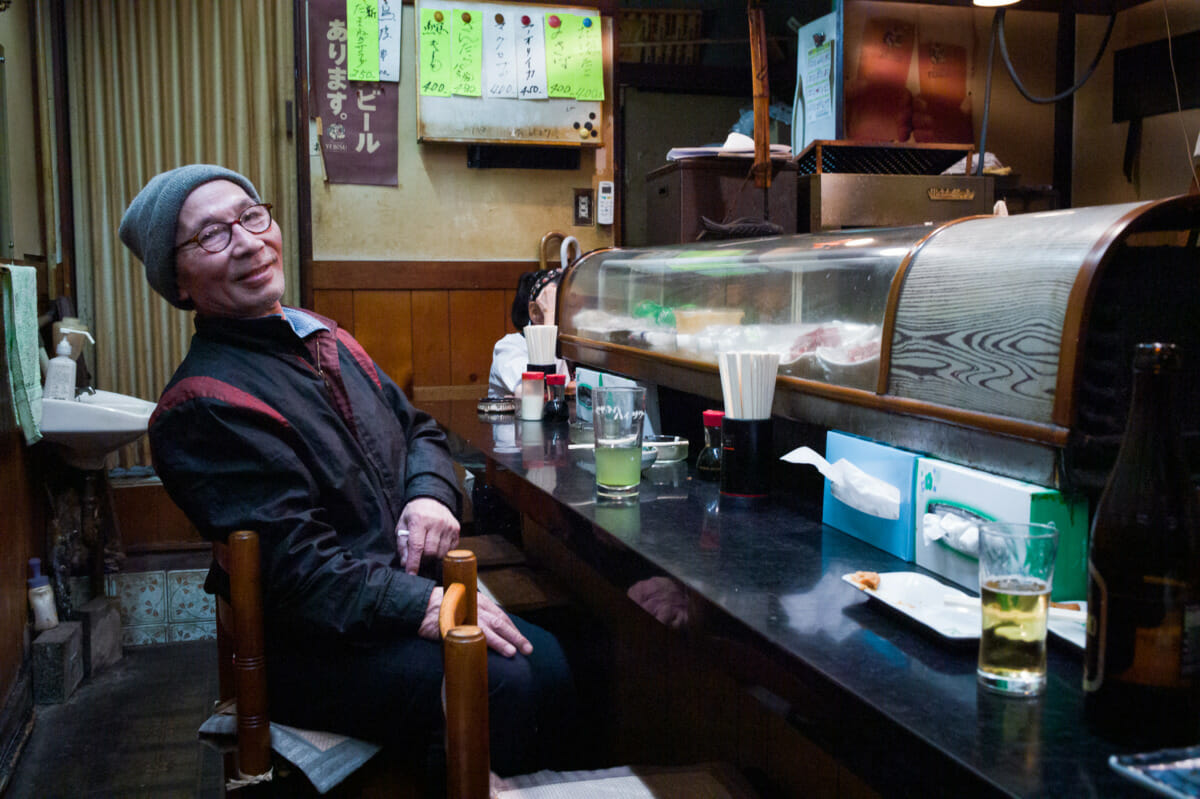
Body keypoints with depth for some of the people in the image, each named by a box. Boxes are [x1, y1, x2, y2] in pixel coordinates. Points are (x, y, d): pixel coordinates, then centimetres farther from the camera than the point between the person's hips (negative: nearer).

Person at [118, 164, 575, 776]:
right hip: (310, 650, -8)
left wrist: (431, 493, -2)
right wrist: (425, 608, -26)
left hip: (411, 592, 8)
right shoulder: (201, 408, -15)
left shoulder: (327, 342, 14)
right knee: (501, 684, -25)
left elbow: (418, 428, 21)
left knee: (547, 660, -11)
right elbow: (296, 569, -20)